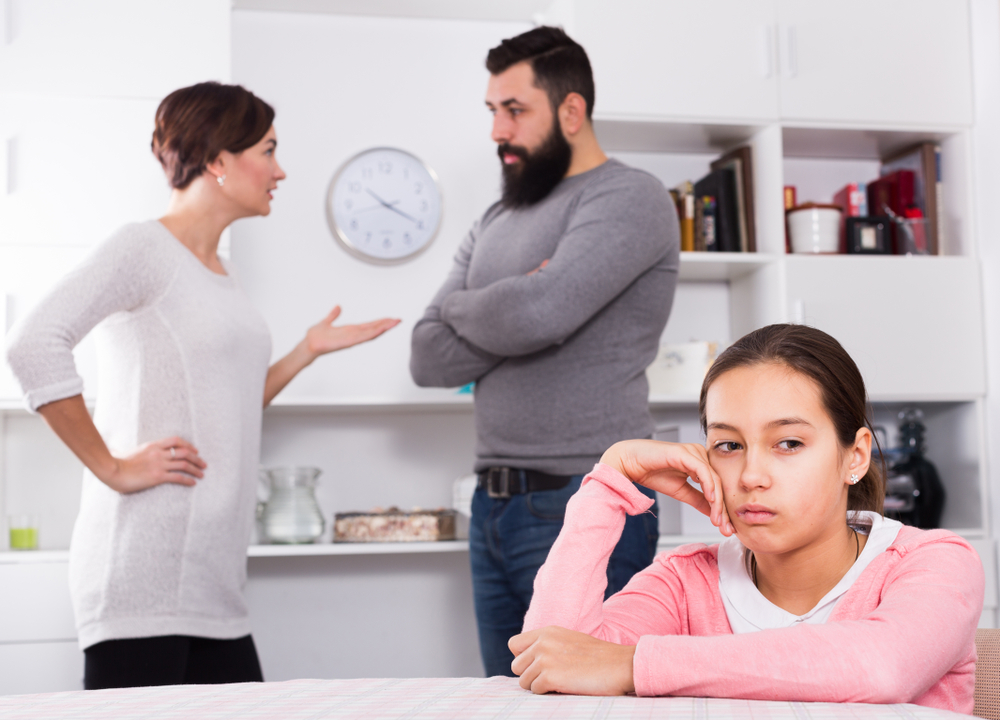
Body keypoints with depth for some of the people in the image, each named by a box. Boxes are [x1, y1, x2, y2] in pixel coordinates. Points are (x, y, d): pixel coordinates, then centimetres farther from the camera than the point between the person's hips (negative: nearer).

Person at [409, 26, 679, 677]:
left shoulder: (629, 198, -7)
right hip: (496, 504, 8)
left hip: (585, 506, -7)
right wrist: (502, 312, -9)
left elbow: (539, 312, -23)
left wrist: (461, 306, -3)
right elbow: (429, 359, 7)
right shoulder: (495, 223, 17)